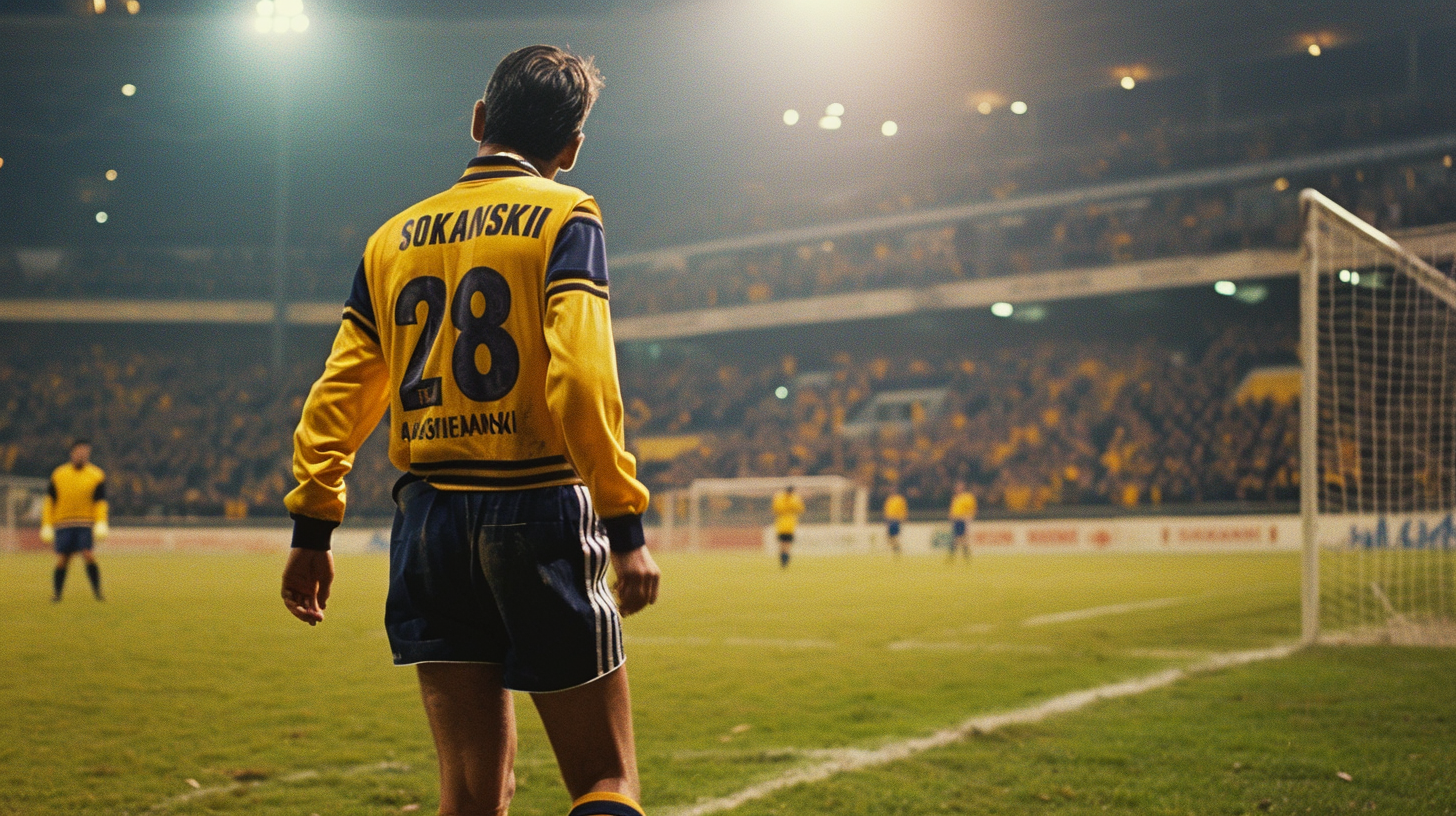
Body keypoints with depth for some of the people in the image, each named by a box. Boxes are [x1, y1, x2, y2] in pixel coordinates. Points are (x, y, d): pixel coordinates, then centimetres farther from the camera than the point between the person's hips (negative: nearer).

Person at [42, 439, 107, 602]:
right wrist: (47, 526, 6)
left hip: (86, 524, -1)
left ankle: (97, 592, -5)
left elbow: (100, 503, 1)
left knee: (89, 556, -15)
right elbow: (49, 501, 11)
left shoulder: (97, 475, 4)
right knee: (62, 561, -3)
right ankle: (56, 593, 11)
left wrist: (101, 524, -13)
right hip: (63, 524, 1)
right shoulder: (58, 475, 8)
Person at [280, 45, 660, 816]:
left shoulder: (394, 237, 14)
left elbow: (338, 391, 10)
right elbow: (580, 377, -15)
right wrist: (625, 524, -14)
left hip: (429, 522, 5)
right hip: (537, 514, -5)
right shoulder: (563, 218, -2)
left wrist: (312, 528, 13)